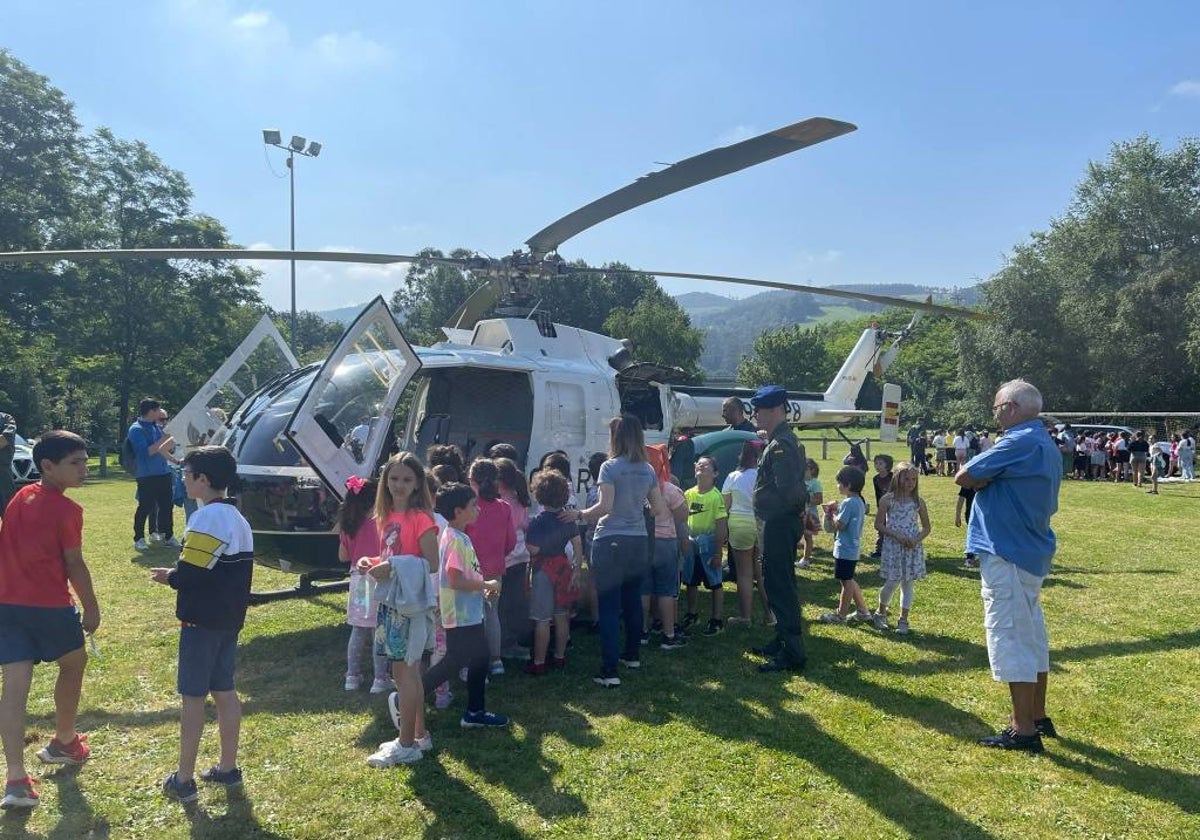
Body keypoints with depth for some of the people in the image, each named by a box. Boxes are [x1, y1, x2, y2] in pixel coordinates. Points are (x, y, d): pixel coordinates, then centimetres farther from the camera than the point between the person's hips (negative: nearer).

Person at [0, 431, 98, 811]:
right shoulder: (66, 510, -12)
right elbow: (74, 565, -9)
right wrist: (91, 608, 1)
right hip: (50, 605, -6)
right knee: (73, 664, 20)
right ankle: (64, 741, 37)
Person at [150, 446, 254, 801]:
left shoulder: (207, 518, -17)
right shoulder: (238, 518, 11)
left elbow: (191, 573, -23)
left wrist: (168, 576, -4)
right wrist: (178, 574, 13)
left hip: (202, 621, -9)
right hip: (230, 619, 9)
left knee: (193, 696, 0)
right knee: (224, 691, 14)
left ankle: (184, 779, 8)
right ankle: (228, 768, 23)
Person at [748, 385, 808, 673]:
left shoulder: (780, 445, -19)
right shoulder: (781, 440, 14)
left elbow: (788, 490, -27)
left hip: (779, 525, -11)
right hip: (779, 523, 11)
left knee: (780, 587, -5)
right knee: (778, 583, 19)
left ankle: (792, 654, 1)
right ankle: (782, 642, 31)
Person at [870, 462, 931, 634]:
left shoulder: (918, 501, 2)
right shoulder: (887, 499, -5)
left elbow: (926, 527, 7)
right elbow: (879, 525, -4)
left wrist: (917, 539, -12)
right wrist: (897, 535, -16)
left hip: (913, 548, 2)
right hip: (893, 546, -2)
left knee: (907, 583, 7)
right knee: (892, 582, -3)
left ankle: (903, 620, 18)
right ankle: (881, 613, 22)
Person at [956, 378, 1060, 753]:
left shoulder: (1020, 443, -19)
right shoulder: (1047, 445, 13)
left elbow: (964, 477, -19)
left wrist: (985, 481, 0)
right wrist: (996, 480, 1)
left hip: (1007, 555, -10)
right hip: (1033, 551, 10)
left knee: (1010, 637, -4)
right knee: (1032, 634, 17)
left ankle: (1024, 730, 1)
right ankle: (1038, 717, 29)